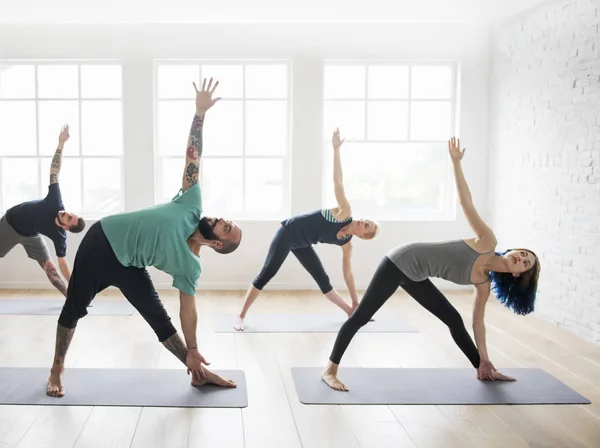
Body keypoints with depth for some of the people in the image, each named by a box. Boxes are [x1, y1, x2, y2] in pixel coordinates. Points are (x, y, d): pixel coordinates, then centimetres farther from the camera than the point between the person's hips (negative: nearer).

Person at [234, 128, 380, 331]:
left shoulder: (346, 244, -4)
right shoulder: (345, 212, -16)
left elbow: (348, 273, 4)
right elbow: (338, 181, -20)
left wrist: (355, 303, 6)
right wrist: (336, 148, -24)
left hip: (301, 244, 5)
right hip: (288, 232, -5)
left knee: (322, 278, 7)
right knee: (266, 275, -7)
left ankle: (350, 311, 22)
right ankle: (241, 316, -1)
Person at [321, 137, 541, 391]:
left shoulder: (483, 284, 5)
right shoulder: (487, 242, -11)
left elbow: (478, 322, 13)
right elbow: (465, 201, -12)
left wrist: (484, 360, 14)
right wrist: (456, 162, -18)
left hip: (415, 276, 8)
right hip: (401, 261, -7)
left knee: (454, 320, 10)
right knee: (361, 316, -7)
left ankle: (482, 371, 27)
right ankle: (330, 370, -1)